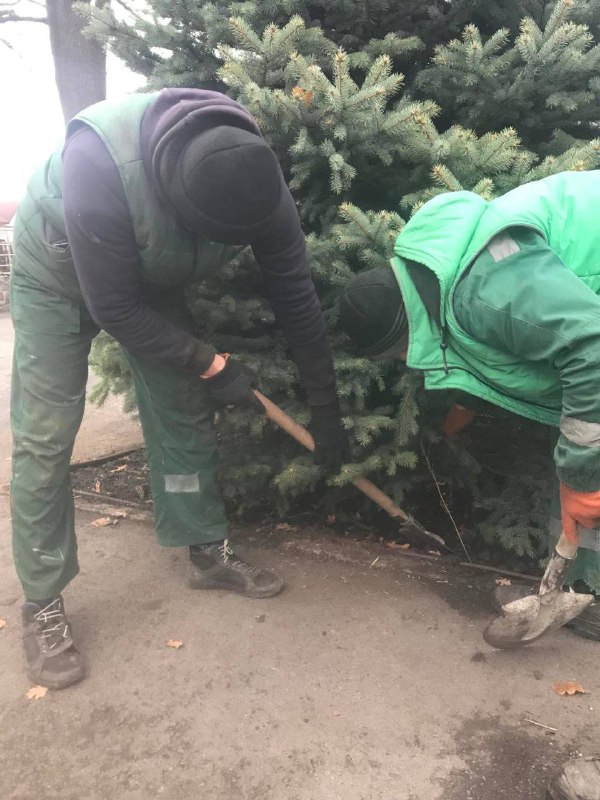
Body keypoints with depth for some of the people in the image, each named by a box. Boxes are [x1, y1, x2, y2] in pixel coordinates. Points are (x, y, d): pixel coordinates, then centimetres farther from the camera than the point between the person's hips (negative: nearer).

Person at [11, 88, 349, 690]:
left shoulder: (255, 177, -27)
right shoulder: (99, 163, -42)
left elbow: (296, 299, -18)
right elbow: (114, 308, -32)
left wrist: (325, 412, -12)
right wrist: (211, 365, -25)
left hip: (152, 280, 4)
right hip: (60, 275, -4)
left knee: (184, 415, 2)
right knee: (44, 437, -9)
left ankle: (208, 554, 19)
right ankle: (42, 605, 5)